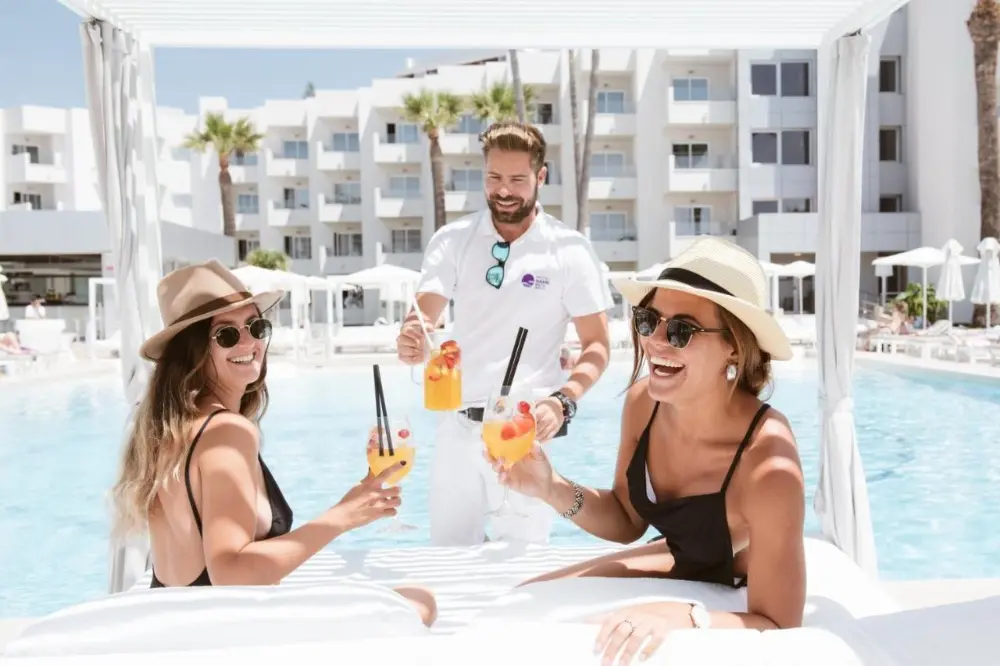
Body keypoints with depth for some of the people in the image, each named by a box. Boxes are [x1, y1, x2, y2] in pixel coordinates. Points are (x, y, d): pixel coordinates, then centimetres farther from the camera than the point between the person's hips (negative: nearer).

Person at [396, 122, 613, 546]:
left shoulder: (570, 249, -4)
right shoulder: (453, 240, 2)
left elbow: (596, 345, -4)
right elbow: (422, 318, -7)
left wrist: (562, 403, -21)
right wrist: (411, 341, -31)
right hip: (458, 424, 3)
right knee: (448, 555, 13)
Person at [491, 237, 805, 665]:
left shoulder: (768, 466, -37)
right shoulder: (643, 401, -17)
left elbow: (778, 628, -28)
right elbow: (626, 521, -2)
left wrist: (683, 618, -46)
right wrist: (552, 489, -19)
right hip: (679, 567, 6)